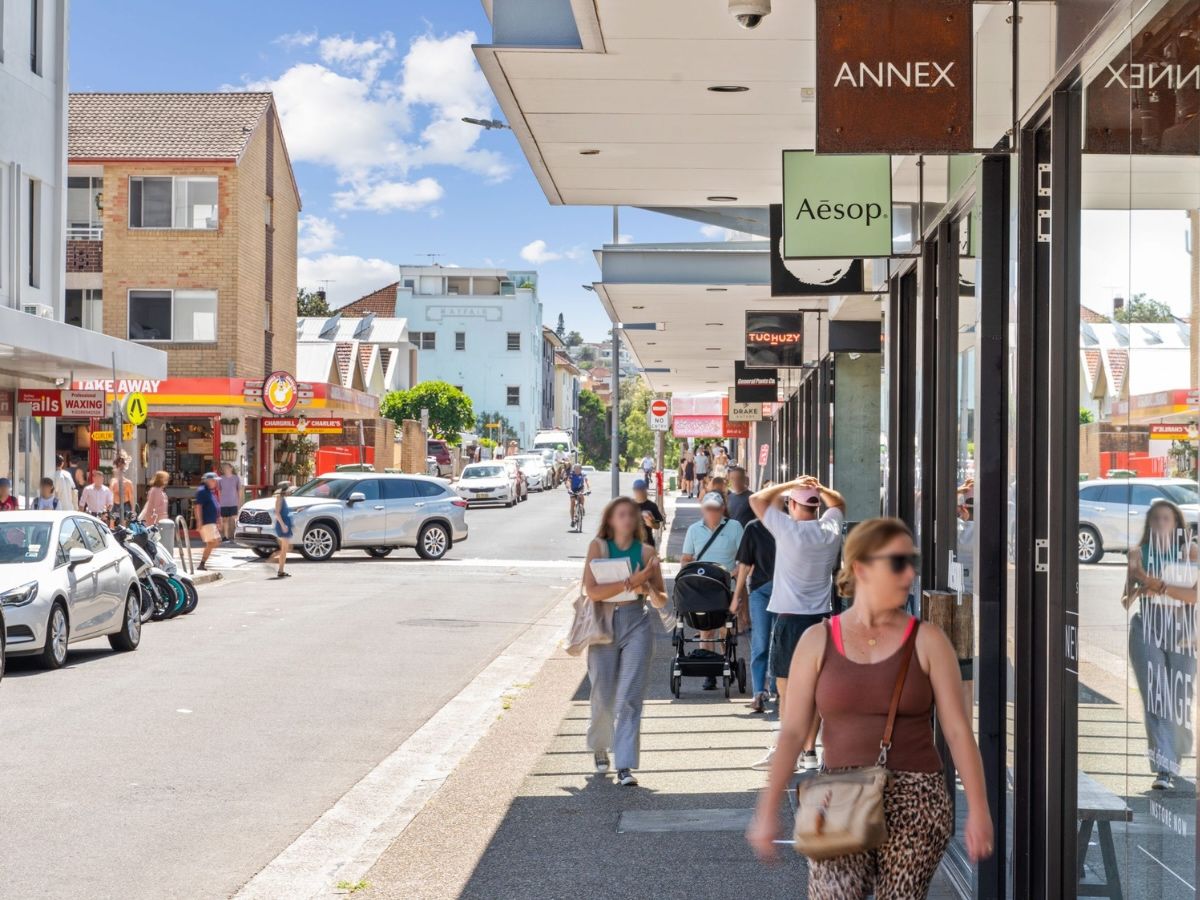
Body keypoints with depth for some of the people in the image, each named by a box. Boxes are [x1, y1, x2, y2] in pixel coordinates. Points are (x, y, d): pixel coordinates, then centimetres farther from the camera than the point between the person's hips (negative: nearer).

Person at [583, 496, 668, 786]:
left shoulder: (646, 551, 5)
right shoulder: (599, 547, 0)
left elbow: (662, 601, 8)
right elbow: (592, 591, -13)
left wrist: (648, 588, -14)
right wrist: (630, 583, -22)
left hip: (638, 624, 1)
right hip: (604, 624, -1)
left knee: (629, 698, -7)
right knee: (603, 697, 7)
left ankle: (625, 765, -7)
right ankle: (599, 747, 36)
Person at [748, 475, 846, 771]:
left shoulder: (789, 530, -14)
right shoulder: (831, 530, 1)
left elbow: (757, 499, -6)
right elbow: (839, 503, 23)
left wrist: (790, 484, -4)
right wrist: (820, 488, 7)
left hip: (791, 618, -5)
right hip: (821, 616, 5)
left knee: (786, 688, 0)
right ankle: (810, 751, 12)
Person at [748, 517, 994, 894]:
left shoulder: (927, 641, 1)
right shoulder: (818, 641, 3)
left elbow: (958, 730, 0)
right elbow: (792, 732, 2)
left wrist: (978, 811, -5)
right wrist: (767, 810, -2)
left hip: (915, 803, 0)